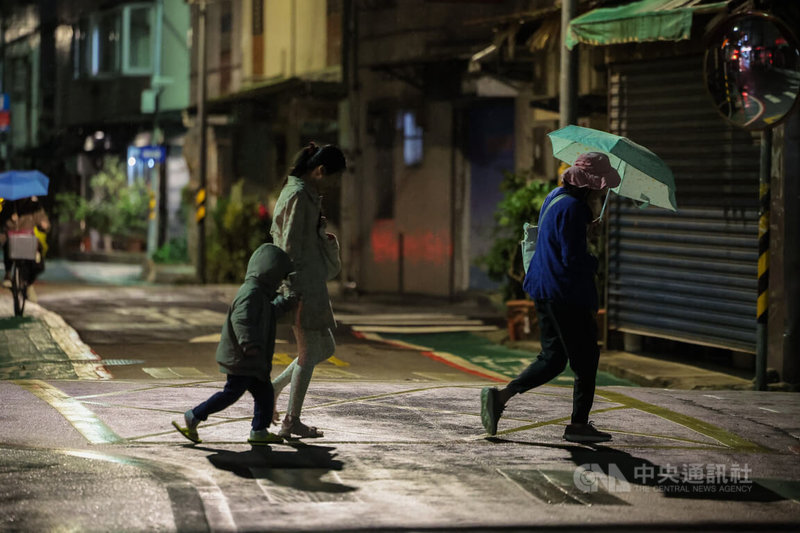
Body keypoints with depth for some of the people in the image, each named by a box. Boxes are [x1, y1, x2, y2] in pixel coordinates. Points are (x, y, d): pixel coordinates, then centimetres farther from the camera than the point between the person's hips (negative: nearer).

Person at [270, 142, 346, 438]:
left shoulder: (294, 189, 14)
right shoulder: (299, 195, -17)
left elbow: (277, 233, 22)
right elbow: (290, 247, -20)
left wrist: (319, 236, 17)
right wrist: (296, 296, -21)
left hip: (306, 283, 10)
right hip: (303, 284, -10)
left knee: (325, 349, 16)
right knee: (309, 353, 0)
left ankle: (272, 389, 18)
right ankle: (291, 422, 9)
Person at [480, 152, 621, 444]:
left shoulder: (555, 197, 11)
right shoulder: (572, 208, -19)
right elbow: (574, 260, -22)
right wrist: (595, 262, -3)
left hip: (544, 290, 10)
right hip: (566, 294, -10)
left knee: (552, 359, 14)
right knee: (585, 359, 4)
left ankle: (500, 396, 2)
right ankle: (578, 424, 9)